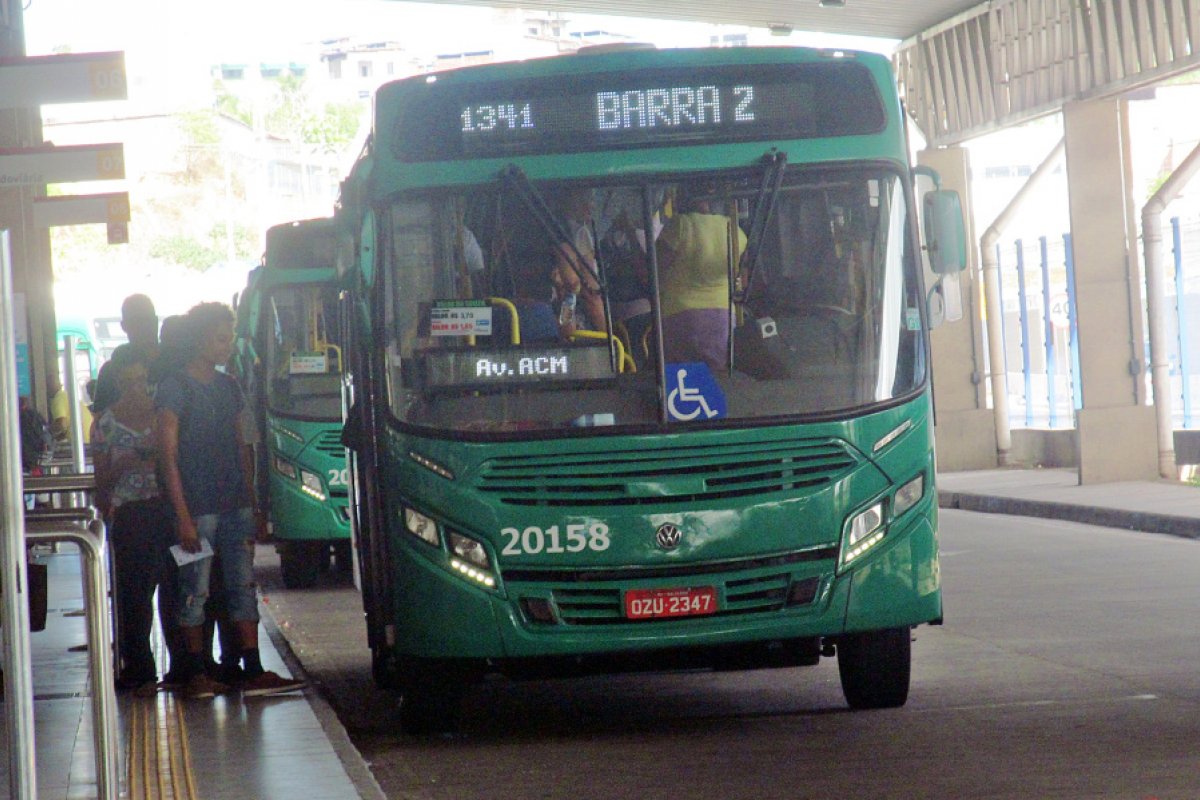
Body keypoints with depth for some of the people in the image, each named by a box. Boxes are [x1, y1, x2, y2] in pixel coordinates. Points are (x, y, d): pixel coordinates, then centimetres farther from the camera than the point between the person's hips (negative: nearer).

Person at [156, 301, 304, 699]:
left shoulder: (228, 386, 14)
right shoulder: (175, 387, -6)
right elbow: (169, 454, -9)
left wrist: (253, 504, 14)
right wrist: (183, 516, -15)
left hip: (235, 506, 6)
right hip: (197, 508, -6)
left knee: (243, 587, 4)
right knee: (196, 591, -1)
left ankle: (253, 672, 4)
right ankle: (195, 674, 6)